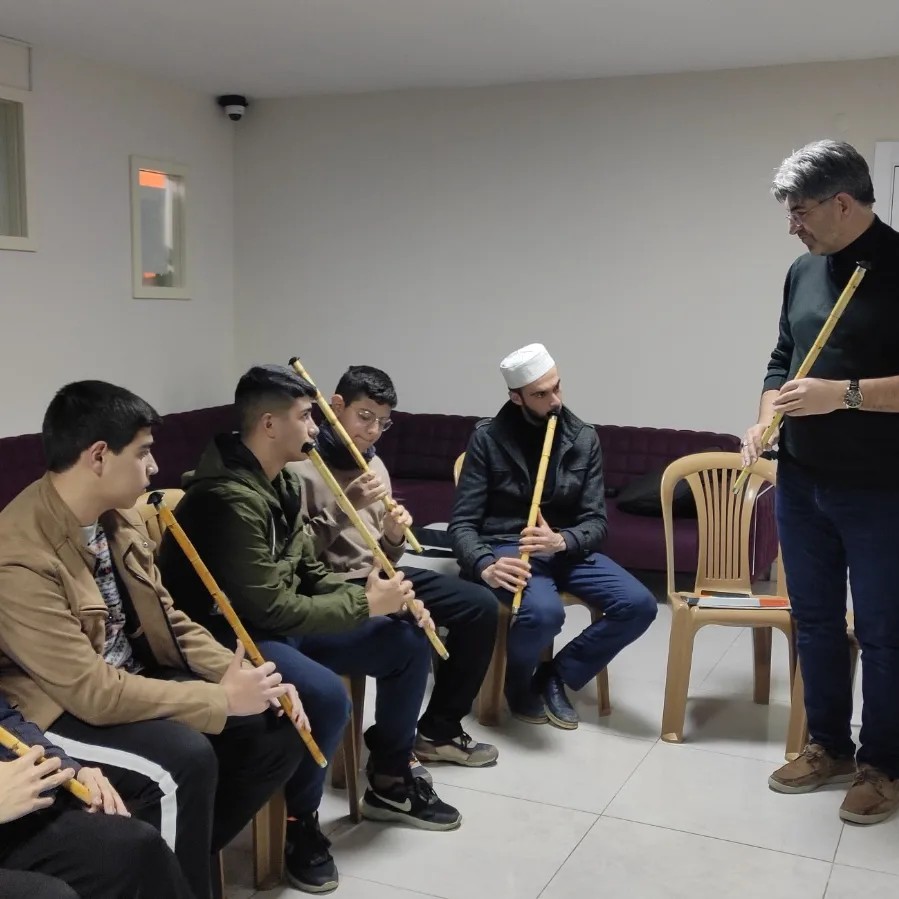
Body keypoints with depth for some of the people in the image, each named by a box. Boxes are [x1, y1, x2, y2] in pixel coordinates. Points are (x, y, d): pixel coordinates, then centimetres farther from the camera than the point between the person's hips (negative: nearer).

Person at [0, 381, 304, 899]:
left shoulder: (119, 517, 1)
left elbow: (168, 622, 9)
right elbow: (90, 691, -28)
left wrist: (233, 674, -8)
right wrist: (222, 699, -24)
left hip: (135, 677, 8)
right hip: (56, 710, -8)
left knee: (278, 729, -3)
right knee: (185, 758, -32)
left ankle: (184, 854, 14)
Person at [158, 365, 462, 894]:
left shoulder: (285, 483, 5)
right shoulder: (230, 498, -26)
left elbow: (311, 573, 12)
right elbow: (268, 608, -27)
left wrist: (378, 598, -4)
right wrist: (364, 604, -17)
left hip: (284, 619, 10)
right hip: (234, 634, -9)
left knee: (410, 644, 2)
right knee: (327, 697, -34)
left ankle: (389, 783, 20)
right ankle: (299, 821, -5)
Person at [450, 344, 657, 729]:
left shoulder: (584, 438, 1)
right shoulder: (488, 437, -8)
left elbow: (596, 521, -1)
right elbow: (463, 523, -9)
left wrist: (561, 540, -25)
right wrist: (485, 565, -31)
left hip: (566, 548, 4)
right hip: (507, 548, -4)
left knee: (639, 605, -17)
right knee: (544, 611, -36)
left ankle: (557, 675, 4)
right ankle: (518, 683, 1)